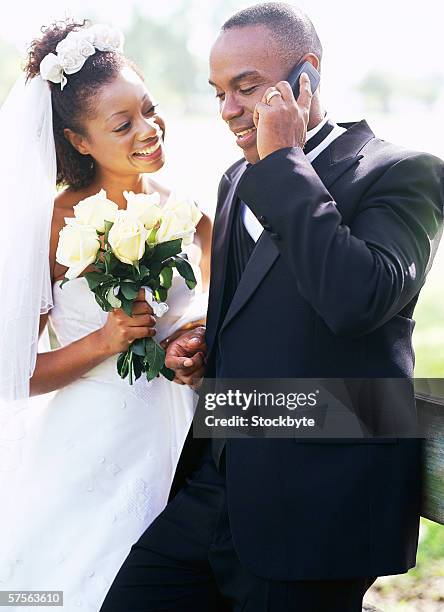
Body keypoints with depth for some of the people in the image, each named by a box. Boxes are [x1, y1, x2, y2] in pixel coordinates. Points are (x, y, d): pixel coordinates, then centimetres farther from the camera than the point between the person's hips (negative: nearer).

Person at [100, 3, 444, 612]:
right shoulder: (240, 179, 15)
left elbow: (355, 297, -28)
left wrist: (284, 160, -19)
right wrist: (200, 349, 7)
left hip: (316, 509, -7)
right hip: (215, 487, 7)